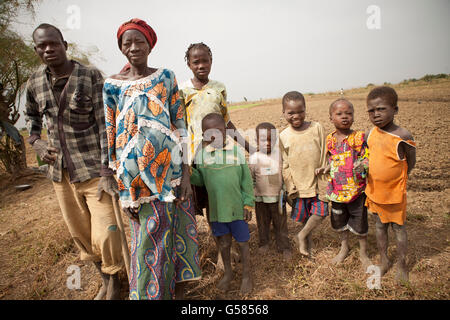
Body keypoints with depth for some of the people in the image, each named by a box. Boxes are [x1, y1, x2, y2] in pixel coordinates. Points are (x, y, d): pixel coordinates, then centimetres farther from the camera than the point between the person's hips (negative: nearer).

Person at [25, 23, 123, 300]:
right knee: (81, 233, 15)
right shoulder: (35, 83, 5)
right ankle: (105, 280, 38)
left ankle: (114, 279, 23)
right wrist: (36, 142, 6)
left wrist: (107, 172, -17)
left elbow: (105, 126, -13)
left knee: (105, 234, -8)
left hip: (93, 169, -5)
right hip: (60, 172, 5)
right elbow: (32, 116, 25)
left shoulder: (91, 77, -9)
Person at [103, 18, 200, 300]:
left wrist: (186, 172, -5)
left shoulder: (166, 77, 5)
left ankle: (179, 290, 32)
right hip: (138, 176, -1)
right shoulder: (113, 85, 2)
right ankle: (153, 293, 31)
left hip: (171, 169, 1)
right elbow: (112, 138, 1)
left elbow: (180, 125, 2)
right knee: (149, 238, 7)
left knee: (178, 229, 9)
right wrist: (124, 191, -3)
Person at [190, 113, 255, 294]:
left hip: (236, 207, -2)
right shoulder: (202, 152, -4)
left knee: (242, 242, 12)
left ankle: (247, 275, 35)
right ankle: (228, 272, 43)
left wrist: (248, 204, -3)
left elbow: (246, 180, -3)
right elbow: (200, 179, 2)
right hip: (216, 209, 2)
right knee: (223, 241, 18)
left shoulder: (236, 151, -9)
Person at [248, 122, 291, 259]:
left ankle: (284, 247, 27)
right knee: (262, 222, 16)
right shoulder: (254, 158, -9)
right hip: (260, 198, 0)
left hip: (278, 196, 1)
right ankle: (264, 243, 38)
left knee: (281, 223, 11)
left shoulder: (280, 155, -4)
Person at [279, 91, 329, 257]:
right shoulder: (284, 136, -4)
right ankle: (308, 240, 35)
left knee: (321, 211, -4)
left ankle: (301, 235, 18)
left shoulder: (316, 128, -5)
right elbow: (285, 165, 0)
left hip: (317, 182, 0)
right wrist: (291, 188, -5)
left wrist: (323, 183, -4)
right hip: (299, 185, 0)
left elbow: (323, 157, -2)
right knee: (305, 215, 12)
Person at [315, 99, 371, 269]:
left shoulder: (360, 137, -10)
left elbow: (368, 158, -8)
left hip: (356, 189, -3)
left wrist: (363, 166, -29)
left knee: (360, 223, 11)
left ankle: (363, 253, 35)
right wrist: (324, 169, -5)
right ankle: (344, 248, 44)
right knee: (339, 221, 19)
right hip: (337, 190, 4)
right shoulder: (330, 139, 1)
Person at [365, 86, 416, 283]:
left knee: (398, 228, 14)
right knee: (380, 226, 18)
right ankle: (384, 261, 38)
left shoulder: (402, 137, -20)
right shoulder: (371, 133, -4)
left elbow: (411, 163, -8)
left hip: (394, 192, -5)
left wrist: (394, 179, -5)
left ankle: (401, 266, 34)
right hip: (374, 191, 5)